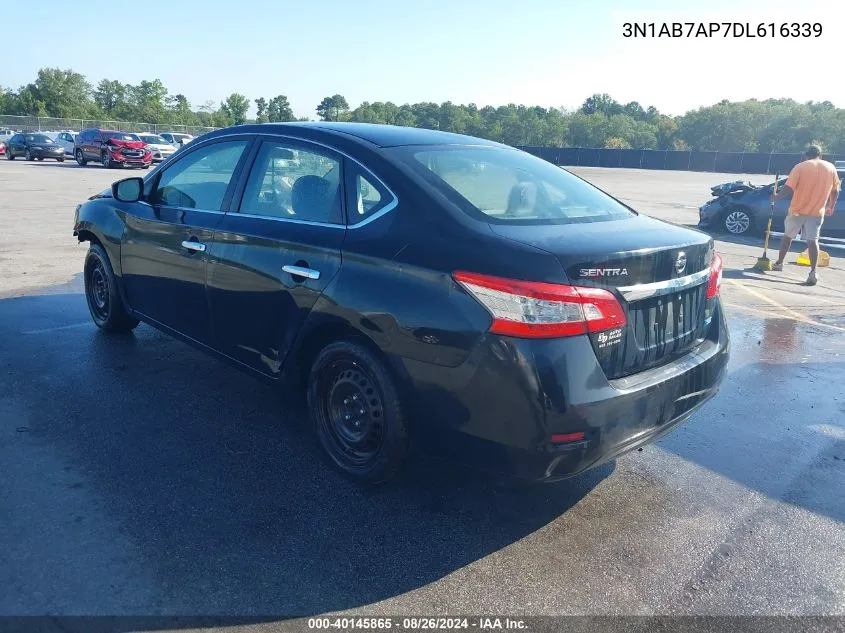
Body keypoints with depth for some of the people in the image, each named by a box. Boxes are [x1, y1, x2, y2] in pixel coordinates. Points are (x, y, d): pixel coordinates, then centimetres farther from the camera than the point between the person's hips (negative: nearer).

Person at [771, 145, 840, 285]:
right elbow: (835, 191, 10)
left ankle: (779, 263, 29)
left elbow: (789, 188, -13)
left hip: (797, 210, -2)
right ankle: (813, 272, -13)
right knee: (812, 240, -1)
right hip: (817, 212, 2)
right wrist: (831, 207, 22)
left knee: (788, 236, 16)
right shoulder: (830, 167, 6)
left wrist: (776, 197, 3)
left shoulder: (800, 167, -5)